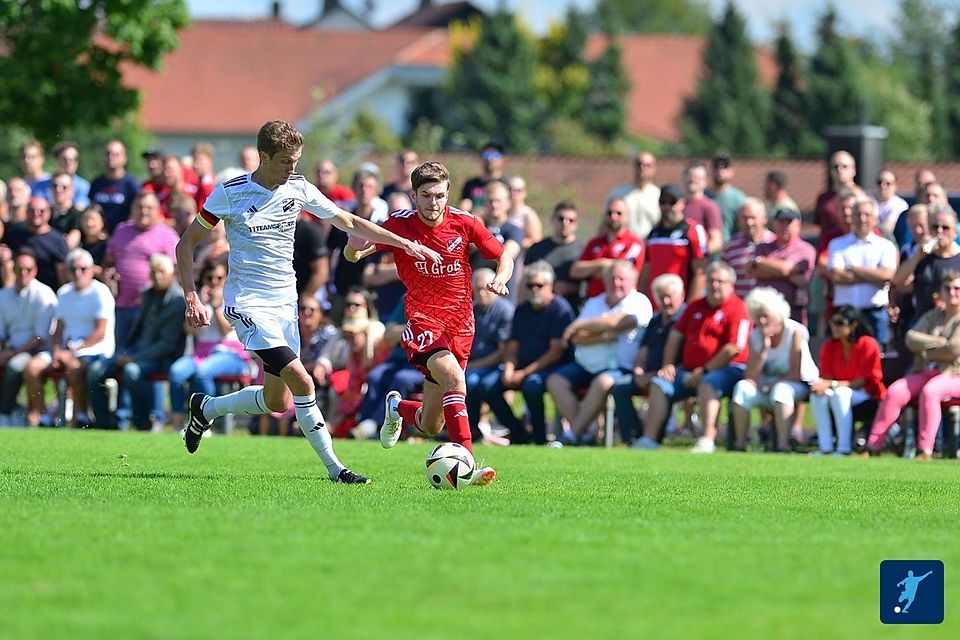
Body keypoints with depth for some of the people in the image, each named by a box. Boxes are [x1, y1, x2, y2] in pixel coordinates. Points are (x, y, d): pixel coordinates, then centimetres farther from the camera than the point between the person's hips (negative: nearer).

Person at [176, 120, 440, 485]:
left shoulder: (299, 189, 2)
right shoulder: (230, 193, -10)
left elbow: (349, 223, 13)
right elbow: (186, 243, -3)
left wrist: (405, 244, 7)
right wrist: (192, 298, -13)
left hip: (284, 303, 6)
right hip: (247, 304, -6)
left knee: (276, 402, 6)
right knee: (302, 382, -19)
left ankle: (205, 408, 30)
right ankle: (334, 468, -10)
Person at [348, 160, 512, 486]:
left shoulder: (463, 223, -2)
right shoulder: (400, 224, -7)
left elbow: (504, 256, 9)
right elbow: (352, 255, -1)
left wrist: (500, 279, -13)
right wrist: (357, 246, -25)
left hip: (460, 324, 3)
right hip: (422, 321, -3)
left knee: (431, 425, 6)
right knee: (454, 376, -34)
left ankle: (398, 407, 42)